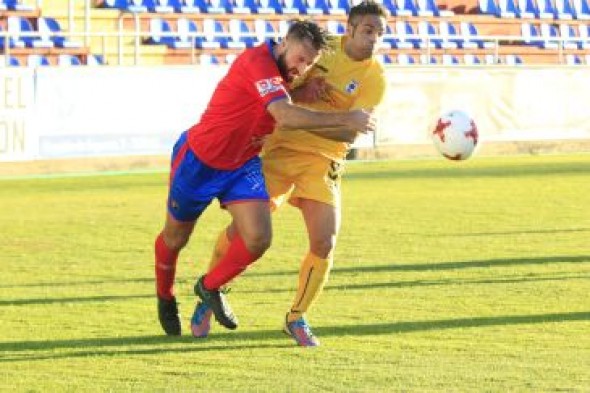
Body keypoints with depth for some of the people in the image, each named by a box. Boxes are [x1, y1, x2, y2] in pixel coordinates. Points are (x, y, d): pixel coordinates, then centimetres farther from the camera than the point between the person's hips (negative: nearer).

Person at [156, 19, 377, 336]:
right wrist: (344, 120, -42)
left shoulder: (280, 70, -4)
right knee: (175, 238, 13)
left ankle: (209, 287, 15)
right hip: (198, 161, -7)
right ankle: (165, 297, 43)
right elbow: (286, 116, -42)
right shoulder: (258, 63, -31)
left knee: (258, 239, -12)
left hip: (243, 164, 7)